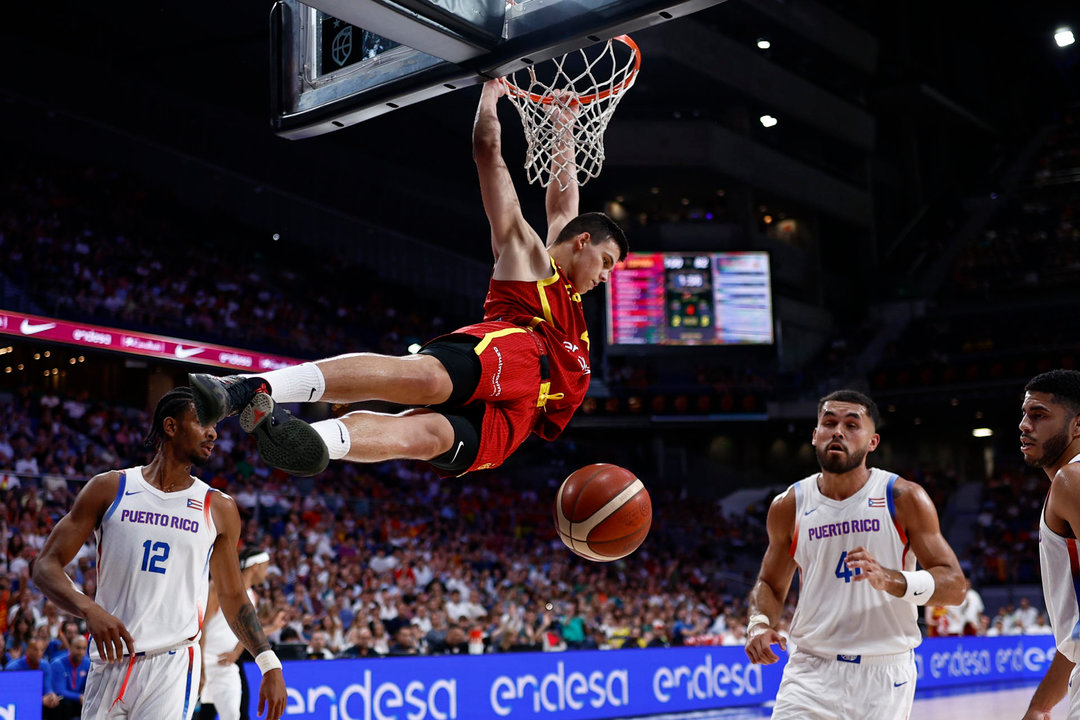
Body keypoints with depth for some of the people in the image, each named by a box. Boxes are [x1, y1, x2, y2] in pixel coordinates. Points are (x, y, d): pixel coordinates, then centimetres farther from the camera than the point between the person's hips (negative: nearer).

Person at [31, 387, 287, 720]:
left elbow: (233, 597, 15)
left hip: (173, 667, -1)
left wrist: (270, 665, 6)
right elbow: (45, 566, 0)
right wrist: (89, 609, -20)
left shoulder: (219, 509, 7)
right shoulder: (109, 488, 3)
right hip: (109, 663, 1)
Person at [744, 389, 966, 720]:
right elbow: (770, 584, 15)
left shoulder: (904, 498, -5)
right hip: (812, 670, 1)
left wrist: (891, 580, -25)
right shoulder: (789, 506, 1)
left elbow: (955, 586, -7)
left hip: (885, 675, -1)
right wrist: (759, 624, -7)